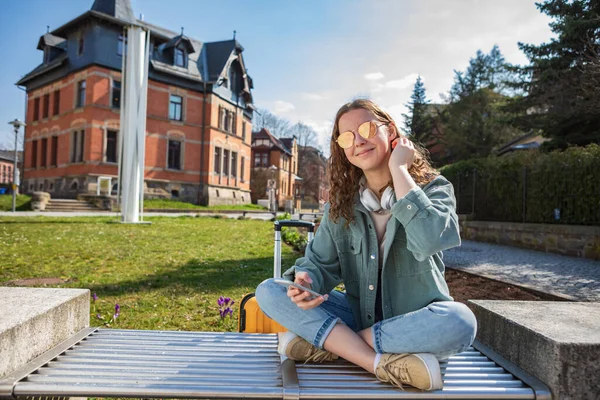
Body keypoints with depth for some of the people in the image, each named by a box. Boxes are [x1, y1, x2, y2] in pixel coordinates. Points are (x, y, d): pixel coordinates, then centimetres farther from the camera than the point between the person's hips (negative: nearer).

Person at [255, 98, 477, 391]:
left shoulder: (433, 187, -8)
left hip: (417, 322, -2)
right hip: (357, 316, 3)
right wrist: (304, 280, -23)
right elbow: (321, 261, 0)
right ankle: (383, 363, -27)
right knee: (268, 292, -13)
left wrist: (399, 169, -21)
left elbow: (429, 241, -29)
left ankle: (324, 345, -23)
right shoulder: (341, 202, 1)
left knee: (459, 322, -37)